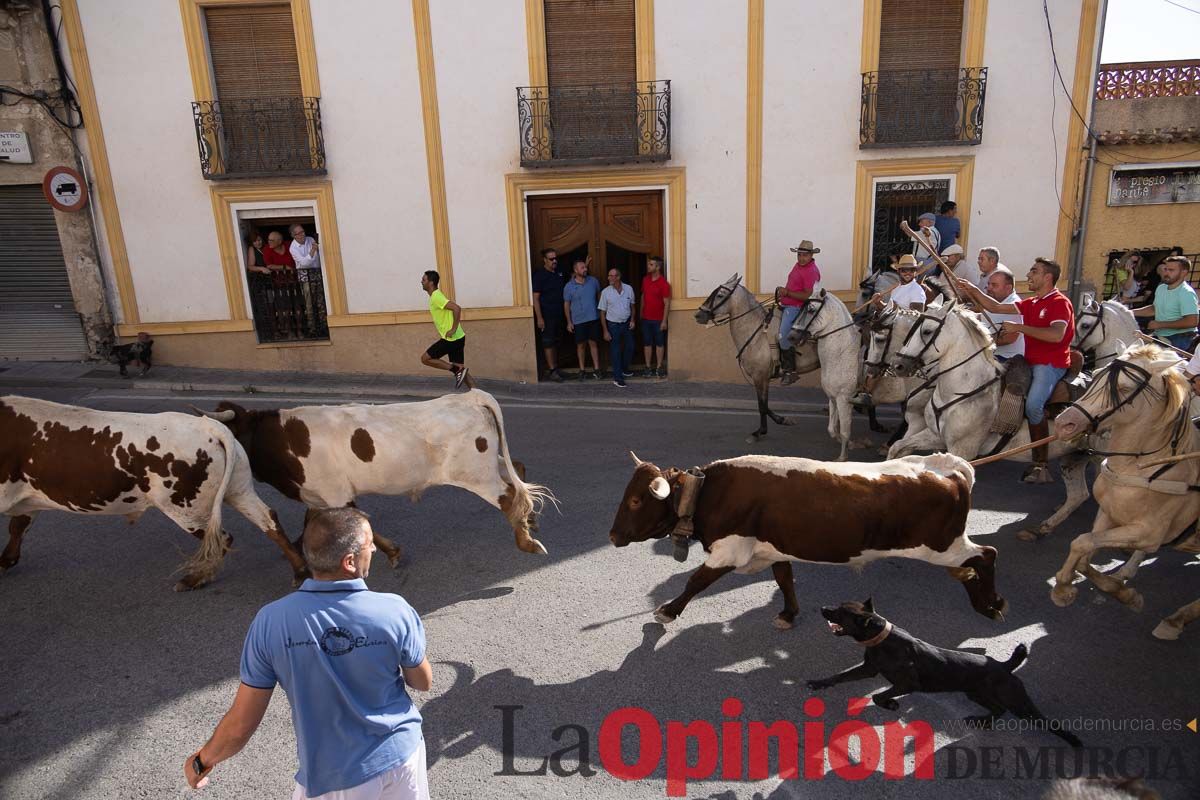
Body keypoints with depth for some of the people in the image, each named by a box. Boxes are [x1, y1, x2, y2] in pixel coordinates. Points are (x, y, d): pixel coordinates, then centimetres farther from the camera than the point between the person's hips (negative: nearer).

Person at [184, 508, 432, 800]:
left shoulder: (270, 622, -20)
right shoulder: (395, 611, -22)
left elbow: (240, 726, -11)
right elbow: (423, 683, -4)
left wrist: (202, 761, 10)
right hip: (401, 758, 1)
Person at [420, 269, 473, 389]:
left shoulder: (436, 297, -15)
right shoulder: (435, 296, 16)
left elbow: (457, 308, -27)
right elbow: (452, 309, 26)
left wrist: (453, 329, -24)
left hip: (452, 338, -10)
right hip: (456, 338, 10)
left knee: (425, 358, -1)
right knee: (460, 369, 10)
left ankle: (457, 370, -5)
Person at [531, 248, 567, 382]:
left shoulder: (559, 273, 10)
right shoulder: (539, 275, -10)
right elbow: (535, 298, -13)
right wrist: (539, 318, -17)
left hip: (558, 314, 7)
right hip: (547, 315, -7)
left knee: (555, 342, 13)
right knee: (548, 342, -4)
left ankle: (554, 366, 22)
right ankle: (552, 370, -3)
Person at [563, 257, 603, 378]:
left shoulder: (593, 281, -2)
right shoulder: (569, 286, -7)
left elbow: (599, 296, 14)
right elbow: (566, 305, -1)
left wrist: (601, 310, 14)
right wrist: (569, 322, -3)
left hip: (593, 318, 1)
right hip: (578, 321, -1)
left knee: (593, 343, 6)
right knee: (580, 345, 7)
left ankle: (596, 369, 12)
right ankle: (582, 369, 18)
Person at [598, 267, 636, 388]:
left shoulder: (629, 289, -6)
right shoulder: (605, 292, -12)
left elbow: (632, 305, 9)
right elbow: (602, 312, -7)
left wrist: (632, 320, -2)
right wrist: (605, 331, -10)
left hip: (627, 323, 3)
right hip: (613, 325, -3)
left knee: (629, 347, 14)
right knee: (615, 351, -1)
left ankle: (624, 368, 37)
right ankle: (617, 377, 6)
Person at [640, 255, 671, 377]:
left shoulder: (663, 283, -13)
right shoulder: (645, 280, 5)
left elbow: (667, 303, -13)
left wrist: (664, 321, -16)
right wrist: (641, 312, 13)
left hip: (658, 319, -5)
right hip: (646, 318, 5)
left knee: (659, 343, 5)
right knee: (647, 343, 8)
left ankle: (659, 367, 12)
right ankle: (648, 367, 16)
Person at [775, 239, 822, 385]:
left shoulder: (811, 271, -17)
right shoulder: (799, 265, 12)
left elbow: (807, 295, -22)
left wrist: (787, 292, -24)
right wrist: (783, 290, 8)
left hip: (795, 307, -11)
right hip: (786, 305, 11)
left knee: (783, 337, -21)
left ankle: (791, 371, -12)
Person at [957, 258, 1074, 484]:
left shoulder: (1060, 302, -8)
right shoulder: (1030, 303, 18)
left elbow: (1056, 335, -24)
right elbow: (995, 308, 17)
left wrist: (1019, 327, -21)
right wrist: (973, 291, 10)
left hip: (1051, 364, -9)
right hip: (1030, 362, 9)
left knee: (1033, 404, -30)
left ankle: (1041, 464, -21)